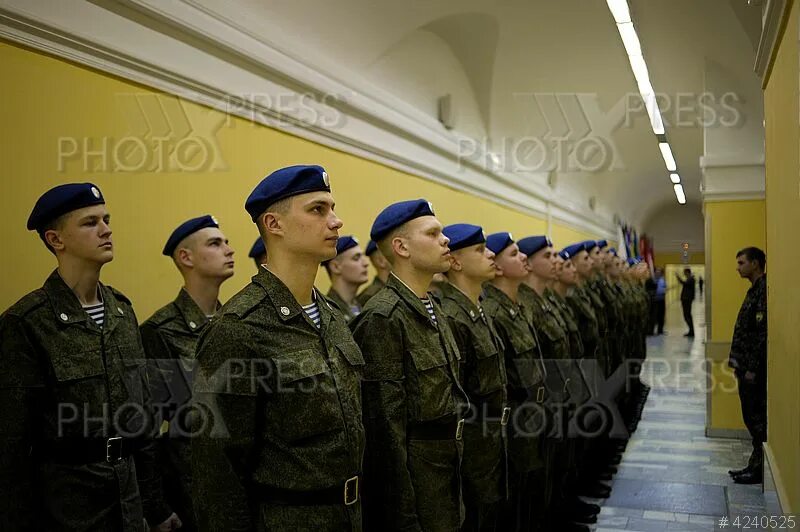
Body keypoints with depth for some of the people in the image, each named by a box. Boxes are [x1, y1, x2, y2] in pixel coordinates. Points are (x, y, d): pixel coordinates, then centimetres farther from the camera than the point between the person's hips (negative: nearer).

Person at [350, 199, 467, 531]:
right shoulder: (383, 317, -19)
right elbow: (385, 423, -21)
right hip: (411, 468, -9)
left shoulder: (432, 309, 9)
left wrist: (453, 457, 16)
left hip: (446, 462, 9)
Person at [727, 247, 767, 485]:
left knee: (757, 417, -1)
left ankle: (760, 469, 8)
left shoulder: (764, 290, -15)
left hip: (755, 368, -10)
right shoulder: (755, 290, 15)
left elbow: (763, 332, -21)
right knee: (752, 416, 14)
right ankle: (755, 464, 22)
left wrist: (753, 368, -20)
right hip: (747, 366, 10)